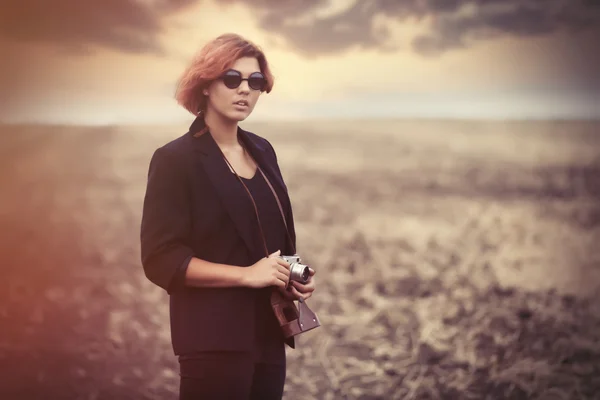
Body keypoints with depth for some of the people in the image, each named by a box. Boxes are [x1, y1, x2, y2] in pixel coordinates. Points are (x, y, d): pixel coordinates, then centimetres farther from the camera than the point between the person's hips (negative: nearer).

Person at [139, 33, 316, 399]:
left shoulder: (262, 151, 11)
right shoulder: (175, 160, -9)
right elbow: (162, 260, -15)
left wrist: (297, 273, 2)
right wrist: (247, 275, -19)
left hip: (268, 332, 7)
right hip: (215, 340, -7)